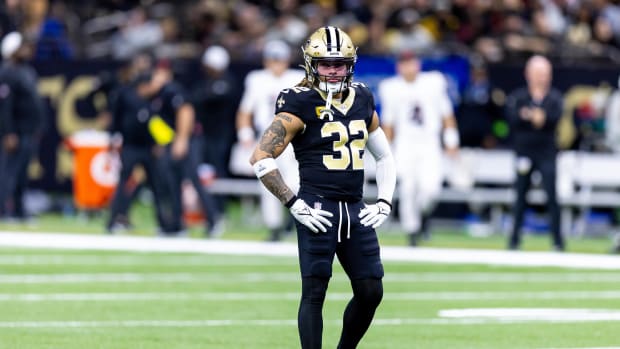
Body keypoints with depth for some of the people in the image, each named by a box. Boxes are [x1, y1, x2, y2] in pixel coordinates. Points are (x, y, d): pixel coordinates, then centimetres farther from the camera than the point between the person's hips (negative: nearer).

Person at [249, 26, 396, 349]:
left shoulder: (362, 101, 12)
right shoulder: (301, 105, -7)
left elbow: (384, 156, 24)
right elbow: (260, 159, -11)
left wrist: (384, 202, 10)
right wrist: (294, 204, -12)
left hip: (356, 211, 6)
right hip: (318, 210, -6)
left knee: (370, 291, 4)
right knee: (314, 291, -7)